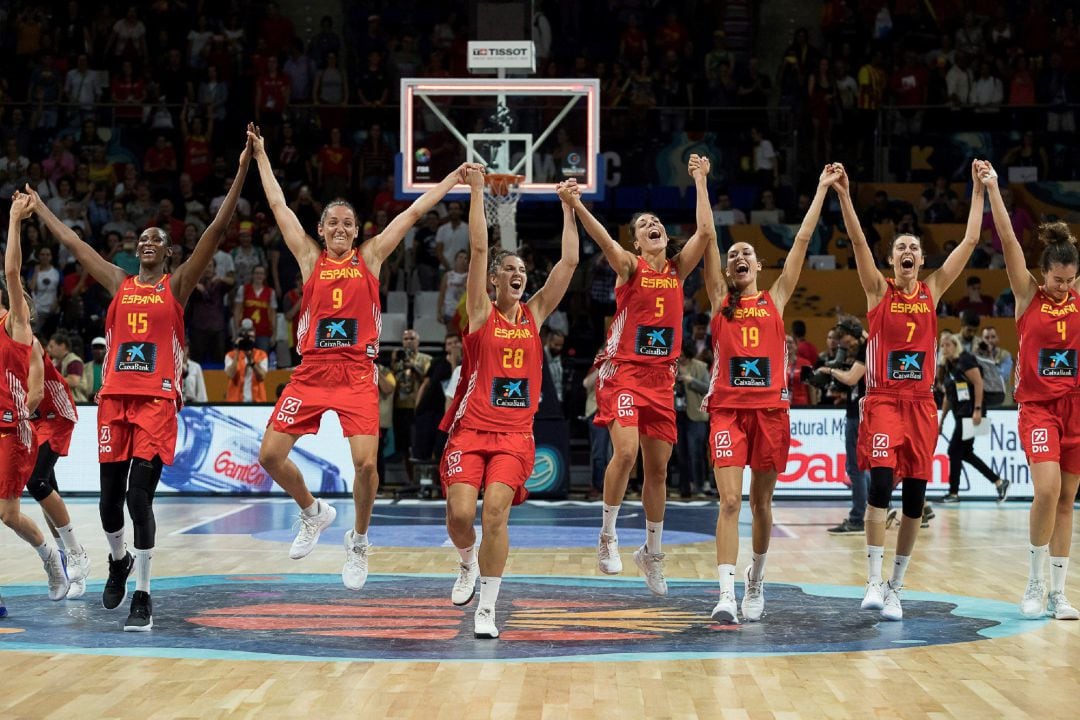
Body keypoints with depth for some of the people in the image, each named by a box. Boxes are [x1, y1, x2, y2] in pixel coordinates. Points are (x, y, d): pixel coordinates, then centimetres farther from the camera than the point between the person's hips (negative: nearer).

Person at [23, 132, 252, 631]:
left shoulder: (178, 284, 5)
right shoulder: (118, 284, 15)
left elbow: (217, 230, -2)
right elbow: (71, 241, 24)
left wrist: (240, 174, -9)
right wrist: (36, 205, 31)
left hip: (158, 399, -4)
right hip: (115, 397, 4)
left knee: (139, 496, -13)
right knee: (110, 499, 8)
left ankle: (142, 597, -8)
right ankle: (119, 561, 38)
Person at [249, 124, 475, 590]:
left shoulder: (370, 257, 11)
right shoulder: (309, 257, 11)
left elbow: (413, 212, 14)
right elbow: (279, 206, 15)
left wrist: (453, 179, 17)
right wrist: (261, 156, 19)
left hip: (357, 373, -1)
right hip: (311, 371, 2)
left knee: (365, 462, -16)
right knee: (270, 455, -4)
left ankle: (358, 539, 8)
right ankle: (313, 513, 23)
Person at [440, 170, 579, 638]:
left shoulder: (535, 314, 10)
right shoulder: (481, 311, 3)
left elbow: (569, 263, 7)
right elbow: (478, 249, -4)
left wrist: (568, 208, 5)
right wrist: (477, 192, -8)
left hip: (515, 433, 1)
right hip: (471, 428, -1)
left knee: (495, 512, -14)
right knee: (459, 514, -11)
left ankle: (487, 608, -7)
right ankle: (468, 564, 24)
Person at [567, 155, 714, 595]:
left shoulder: (678, 269, 10)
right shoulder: (629, 266, -1)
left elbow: (706, 233, -2)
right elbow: (605, 242, -21)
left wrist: (700, 181, 2)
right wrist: (577, 206, -37)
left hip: (662, 376, 4)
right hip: (625, 371, -4)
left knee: (658, 467, 9)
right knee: (626, 451, -24)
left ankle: (652, 552, 23)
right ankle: (607, 537, -8)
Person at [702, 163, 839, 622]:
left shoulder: (775, 299, 11)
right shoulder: (719, 300, 10)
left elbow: (802, 240, 10)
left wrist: (822, 189, 10)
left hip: (770, 407, 1)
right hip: (728, 408, -1)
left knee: (761, 502, 10)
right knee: (729, 501, -11)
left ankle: (756, 579, 29)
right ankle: (726, 593, -16)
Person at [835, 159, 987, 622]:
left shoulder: (933, 290, 9)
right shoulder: (879, 290, 3)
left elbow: (970, 242, 8)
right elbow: (858, 241, -9)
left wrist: (978, 191, 6)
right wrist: (844, 195, -19)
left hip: (921, 403, 3)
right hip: (883, 400, -3)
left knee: (915, 498, 4)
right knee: (881, 485, -18)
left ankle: (896, 588, 13)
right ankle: (874, 582, -16)